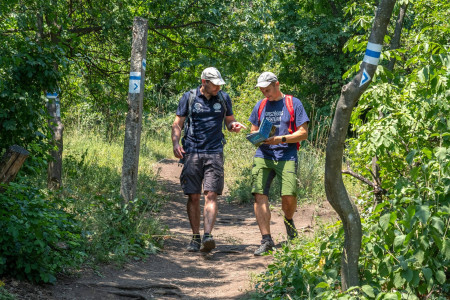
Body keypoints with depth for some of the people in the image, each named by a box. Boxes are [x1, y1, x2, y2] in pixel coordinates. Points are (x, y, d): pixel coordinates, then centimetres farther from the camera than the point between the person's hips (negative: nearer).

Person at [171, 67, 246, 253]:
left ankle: (208, 236, -21)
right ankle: (195, 238, 11)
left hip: (214, 153, 0)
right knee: (193, 196, 2)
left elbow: (229, 121, 21)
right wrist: (175, 143, -10)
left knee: (211, 195, -12)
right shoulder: (189, 98, 4)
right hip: (192, 153, 0)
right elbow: (177, 124, 7)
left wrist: (234, 126, -3)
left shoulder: (223, 98, 10)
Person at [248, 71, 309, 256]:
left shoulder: (293, 104, 5)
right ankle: (266, 240, -7)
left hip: (287, 156, -3)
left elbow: (303, 133, 0)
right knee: (259, 195, -12)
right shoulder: (260, 105, 18)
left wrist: (280, 139, -12)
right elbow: (253, 130, 23)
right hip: (263, 156, 3)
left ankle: (288, 220, 19)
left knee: (289, 196, -16)